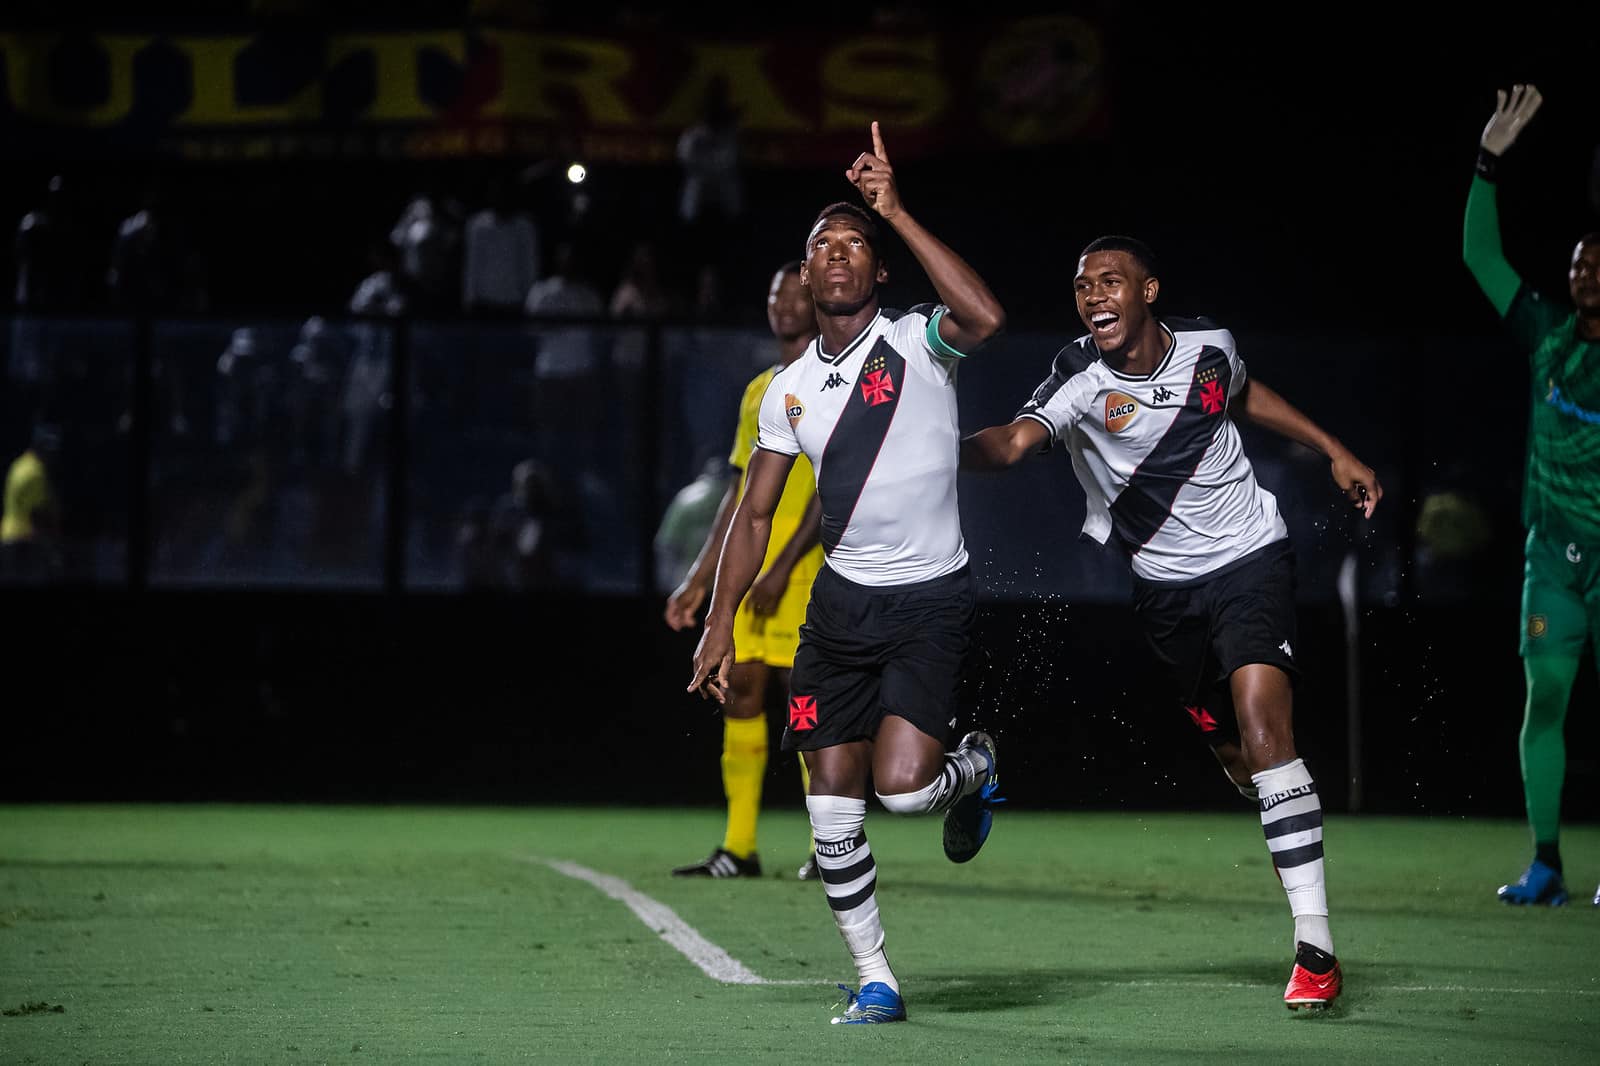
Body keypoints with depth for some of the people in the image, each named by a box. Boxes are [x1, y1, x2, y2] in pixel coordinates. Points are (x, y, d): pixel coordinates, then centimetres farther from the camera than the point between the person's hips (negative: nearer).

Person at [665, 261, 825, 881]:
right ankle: (738, 849, 2)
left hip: (799, 568, -7)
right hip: (744, 568, 7)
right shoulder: (759, 391, 21)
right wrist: (700, 577, 18)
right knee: (741, 690, 1)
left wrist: (784, 565, -19)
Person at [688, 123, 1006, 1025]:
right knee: (833, 807, 0)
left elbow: (987, 317, -32)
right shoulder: (791, 388, 7)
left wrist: (895, 211, -28)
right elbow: (756, 513, 13)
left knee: (902, 785, -20)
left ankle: (975, 768, 17)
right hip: (842, 604, 5)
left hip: (931, 603, -5)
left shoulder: (919, 343, -8)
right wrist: (720, 626, 7)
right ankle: (876, 981, 14)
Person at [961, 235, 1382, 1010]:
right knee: (1233, 752, 7)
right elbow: (1014, 441, -35)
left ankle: (1315, 946, -22)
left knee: (1262, 724, -19)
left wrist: (1334, 452, 21)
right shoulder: (1082, 381, -15)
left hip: (1249, 560, -2)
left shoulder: (1208, 347, -6)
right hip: (1166, 589, 2)